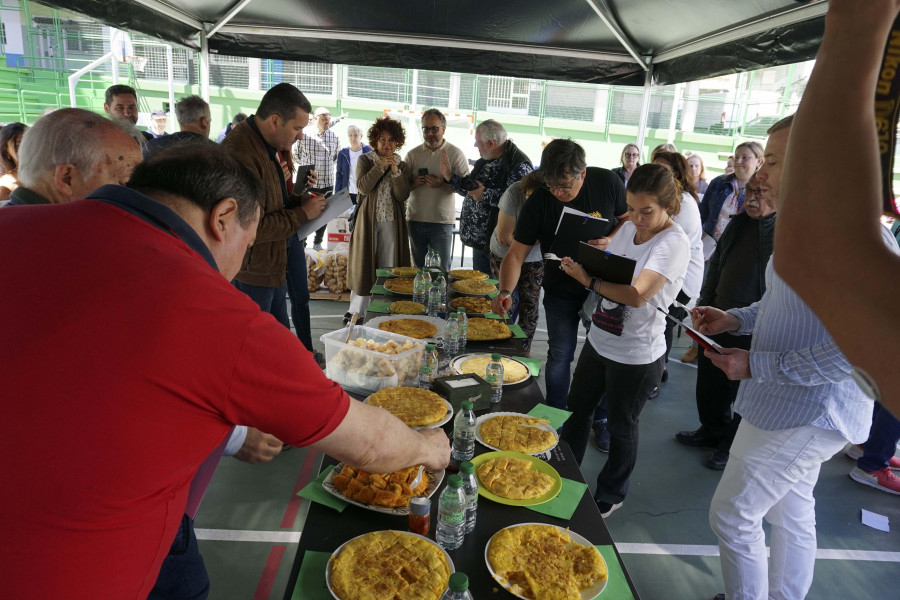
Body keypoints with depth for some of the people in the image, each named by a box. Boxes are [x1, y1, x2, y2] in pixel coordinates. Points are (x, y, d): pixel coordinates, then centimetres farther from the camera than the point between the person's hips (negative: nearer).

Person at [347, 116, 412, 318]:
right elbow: (363, 186, -11)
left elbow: (403, 196, -3)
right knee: (364, 263, 1)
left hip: (392, 221, 2)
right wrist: (381, 167, -15)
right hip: (368, 220, -1)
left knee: (389, 266, 3)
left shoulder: (402, 166, 9)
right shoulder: (365, 160, 5)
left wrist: (395, 171, -13)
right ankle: (357, 312, 12)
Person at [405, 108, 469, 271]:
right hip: (415, 219, 3)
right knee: (418, 268, 14)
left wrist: (442, 183, -20)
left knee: (442, 269, 1)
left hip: (442, 221, -3)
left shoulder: (455, 153, 0)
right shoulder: (412, 154, 9)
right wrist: (414, 183, -13)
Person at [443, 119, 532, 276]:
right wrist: (450, 176, 15)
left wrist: (486, 195, -24)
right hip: (480, 240, 9)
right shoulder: (485, 161, 14)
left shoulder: (519, 165, -17)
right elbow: (470, 189, 26)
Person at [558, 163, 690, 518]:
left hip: (636, 355, -7)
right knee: (576, 410, 20)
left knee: (621, 427, 13)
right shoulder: (629, 228, 2)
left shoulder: (674, 244, -20)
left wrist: (588, 279, -27)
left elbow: (636, 295, -31)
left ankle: (610, 495, 37)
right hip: (599, 340, 7)